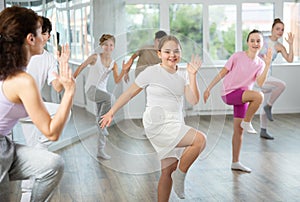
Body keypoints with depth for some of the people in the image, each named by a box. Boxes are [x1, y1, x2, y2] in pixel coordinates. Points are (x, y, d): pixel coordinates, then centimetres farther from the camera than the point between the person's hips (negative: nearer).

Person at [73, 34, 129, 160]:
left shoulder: (113, 64, 7)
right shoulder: (95, 57, -2)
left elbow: (117, 81, -3)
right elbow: (81, 67, 5)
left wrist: (123, 71, -19)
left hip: (102, 91, 5)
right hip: (91, 89, -5)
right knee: (108, 97, -35)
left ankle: (101, 150, 5)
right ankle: (100, 121, -15)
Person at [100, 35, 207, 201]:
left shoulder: (183, 76, 10)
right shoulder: (152, 72, -4)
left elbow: (193, 100, -2)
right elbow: (130, 93, 2)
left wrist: (192, 75, -10)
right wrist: (111, 113, 5)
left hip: (176, 126, 6)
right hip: (157, 124, -6)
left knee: (168, 169, 6)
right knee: (200, 139, -22)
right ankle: (179, 177, -6)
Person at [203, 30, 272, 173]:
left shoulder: (260, 63, 4)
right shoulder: (238, 56, -8)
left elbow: (260, 83, -11)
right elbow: (222, 73, -4)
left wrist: (267, 65, -18)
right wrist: (208, 89, -6)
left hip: (243, 97, 5)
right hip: (229, 93, -5)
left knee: (238, 131, 7)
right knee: (258, 96, -30)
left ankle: (235, 162, 17)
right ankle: (246, 122, -9)